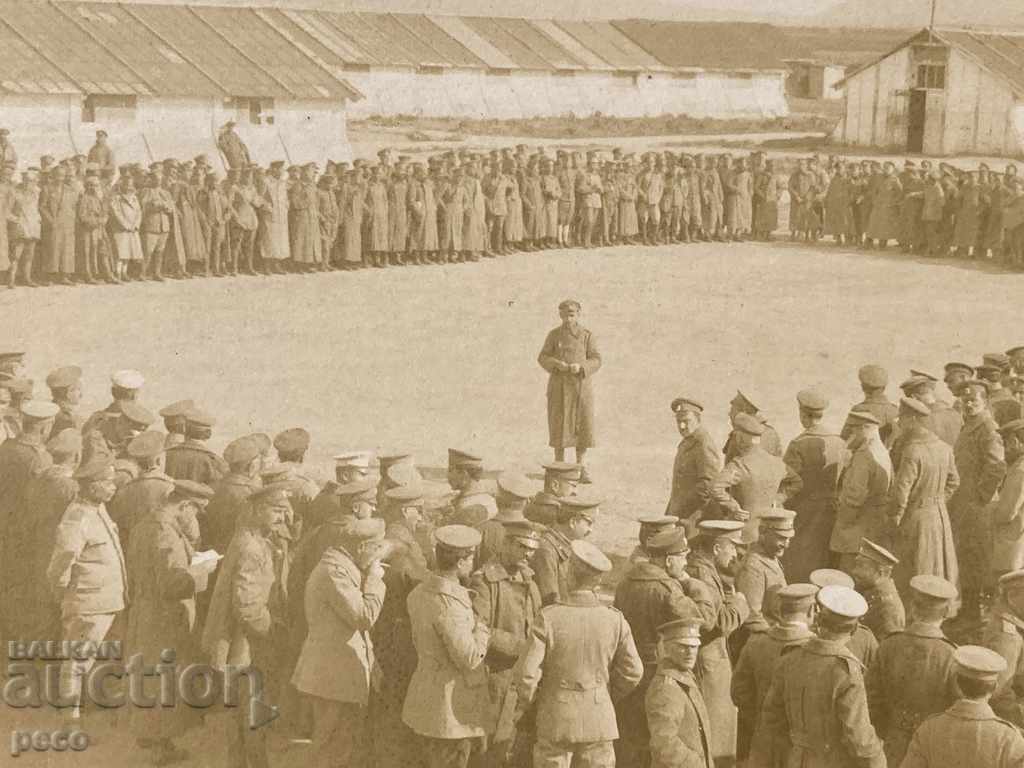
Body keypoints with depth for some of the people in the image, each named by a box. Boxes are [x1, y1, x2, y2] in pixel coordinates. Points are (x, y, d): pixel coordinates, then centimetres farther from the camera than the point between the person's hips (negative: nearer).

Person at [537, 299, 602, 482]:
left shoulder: (587, 336, 2)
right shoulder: (554, 335, 3)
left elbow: (596, 361, -1)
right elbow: (543, 358, 2)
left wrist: (580, 367, -21)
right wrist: (557, 364, -19)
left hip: (581, 386, 0)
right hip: (559, 386, 0)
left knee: (583, 426, -4)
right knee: (559, 425, 0)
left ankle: (581, 468, 3)